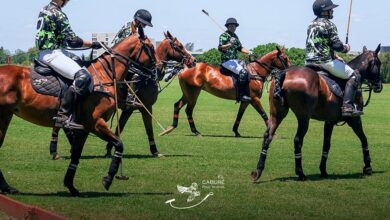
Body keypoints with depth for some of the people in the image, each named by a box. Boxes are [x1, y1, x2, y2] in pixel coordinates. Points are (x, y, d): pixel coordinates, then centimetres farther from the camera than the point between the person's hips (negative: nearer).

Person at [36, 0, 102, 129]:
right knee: (83, 77, -23)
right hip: (53, 54, -11)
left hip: (44, 52, 11)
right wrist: (92, 44, -4)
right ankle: (63, 116, -28)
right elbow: (72, 41, -16)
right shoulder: (58, 14, -15)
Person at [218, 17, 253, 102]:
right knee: (243, 72, -25)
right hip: (227, 60, -9)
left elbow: (240, 48, 25)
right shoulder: (224, 35, -5)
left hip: (235, 60, 9)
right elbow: (220, 48, -16)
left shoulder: (235, 36, 19)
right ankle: (241, 95, -26)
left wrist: (248, 52, 9)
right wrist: (229, 45, -32)